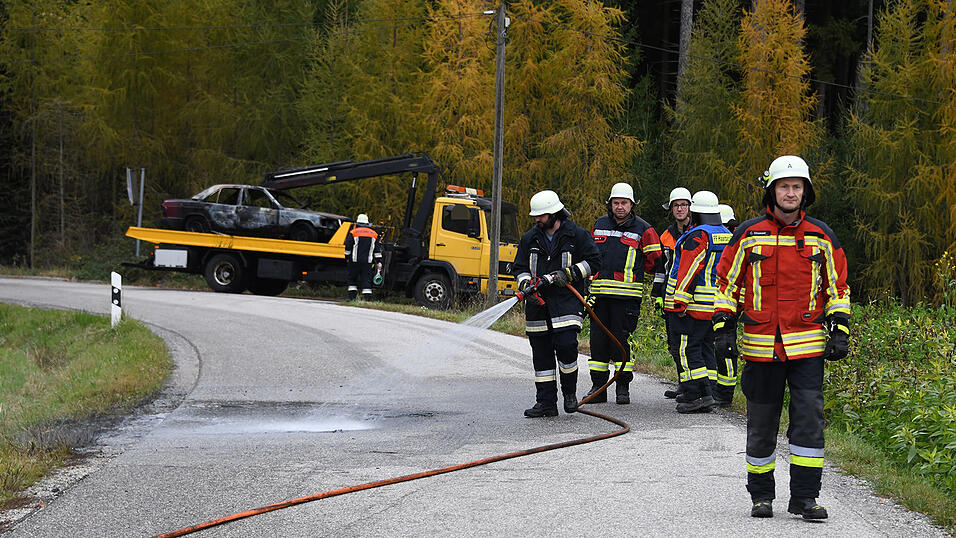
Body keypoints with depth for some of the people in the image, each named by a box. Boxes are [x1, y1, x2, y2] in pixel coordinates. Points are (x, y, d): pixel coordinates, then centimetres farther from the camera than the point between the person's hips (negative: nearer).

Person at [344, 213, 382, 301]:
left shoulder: (353, 232, 0)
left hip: (355, 261, -2)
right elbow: (377, 250, 10)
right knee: (366, 280, 0)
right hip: (368, 262, 2)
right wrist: (378, 262, 12)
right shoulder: (374, 234, 10)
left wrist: (347, 258, 10)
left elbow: (347, 248, -1)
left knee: (352, 279, 9)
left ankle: (352, 297, 4)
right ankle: (367, 298, -10)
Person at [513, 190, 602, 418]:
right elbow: (520, 268, 13)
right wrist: (526, 284, -8)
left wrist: (569, 274, -11)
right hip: (538, 305, 4)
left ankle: (569, 392, 4)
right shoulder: (529, 239, 12)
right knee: (541, 354, 3)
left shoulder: (577, 235, 1)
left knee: (566, 345, -18)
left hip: (567, 303, -4)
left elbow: (593, 261, 2)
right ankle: (546, 403, 8)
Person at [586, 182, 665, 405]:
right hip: (599, 292, 4)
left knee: (620, 339, -6)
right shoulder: (599, 225, 13)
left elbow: (657, 260, 5)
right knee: (598, 338, 4)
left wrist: (657, 287, 2)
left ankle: (623, 387, 4)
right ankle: (598, 386, 11)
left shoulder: (643, 230, 0)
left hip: (626, 295, -4)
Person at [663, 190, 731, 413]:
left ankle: (699, 394, -15)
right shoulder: (727, 236, 14)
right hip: (715, 307, 9)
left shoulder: (698, 236, -14)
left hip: (693, 304, -9)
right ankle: (706, 395, 14)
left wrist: (679, 302, -20)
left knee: (685, 349, -7)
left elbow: (689, 271, -20)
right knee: (706, 349, 13)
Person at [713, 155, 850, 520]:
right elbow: (727, 282, 10)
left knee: (809, 418, -8)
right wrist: (723, 325, 2)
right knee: (761, 423, 7)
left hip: (808, 346, 0)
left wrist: (839, 330, 5)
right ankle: (761, 496, 20)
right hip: (761, 347, 0)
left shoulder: (821, 237, 5)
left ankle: (804, 497, -1)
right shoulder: (748, 235, 2)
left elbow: (838, 287, 13)